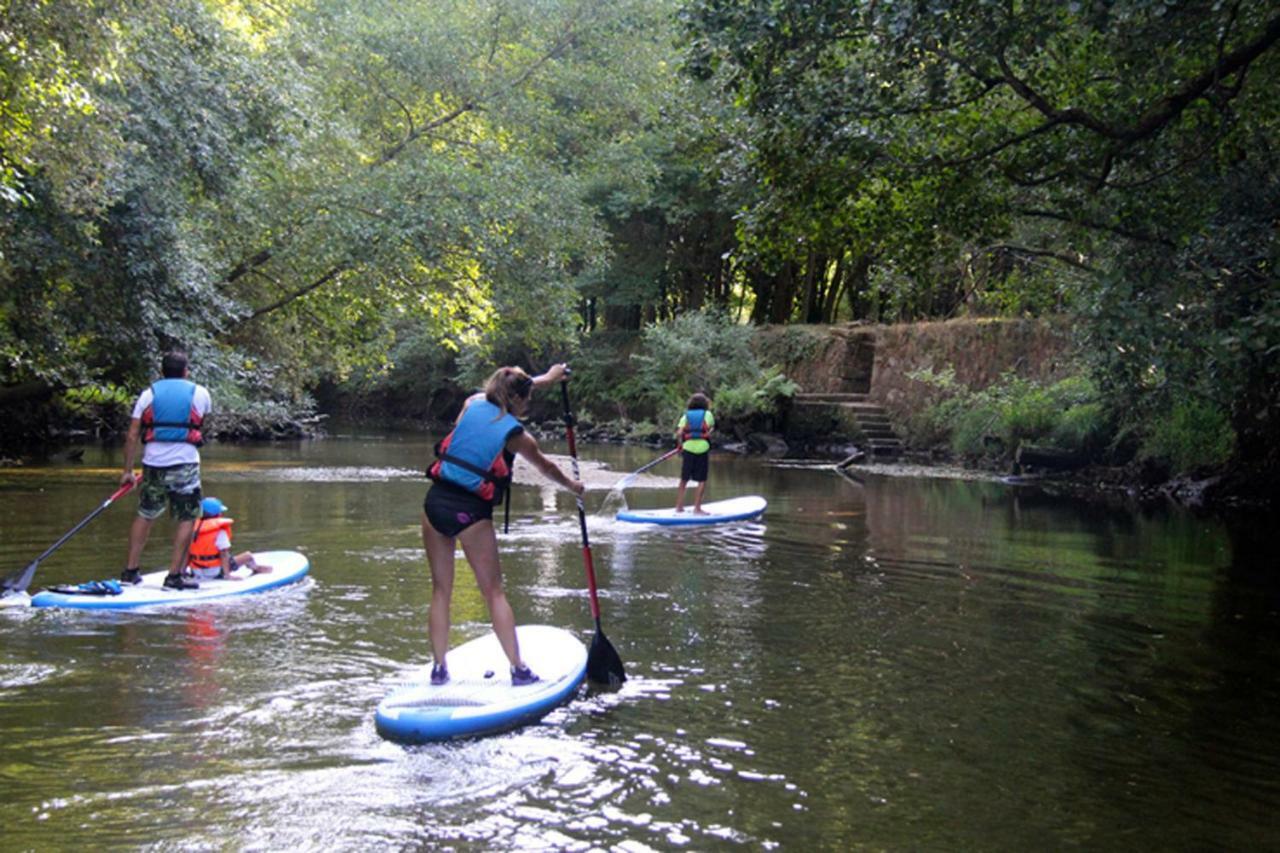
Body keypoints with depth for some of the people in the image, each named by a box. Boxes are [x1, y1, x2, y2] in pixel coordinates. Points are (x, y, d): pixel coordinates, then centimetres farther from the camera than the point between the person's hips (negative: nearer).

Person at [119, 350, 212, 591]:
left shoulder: (148, 394, 7)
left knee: (145, 515, 16)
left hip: (153, 463, 3)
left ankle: (130, 571, 20)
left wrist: (128, 470, 9)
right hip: (185, 463, -3)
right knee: (187, 519, 4)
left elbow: (132, 436, 4)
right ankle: (174, 575, 0)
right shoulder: (199, 393, 5)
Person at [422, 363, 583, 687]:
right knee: (494, 592, 4)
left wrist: (545, 378, 44)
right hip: (471, 511, -4)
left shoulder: (472, 403, 9)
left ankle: (440, 669, 14)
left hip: (436, 501, 4)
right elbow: (545, 467, 17)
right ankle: (518, 669, 6)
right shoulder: (515, 434, -1)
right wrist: (572, 486, 37)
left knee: (441, 590, 12)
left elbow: (505, 390, 31)